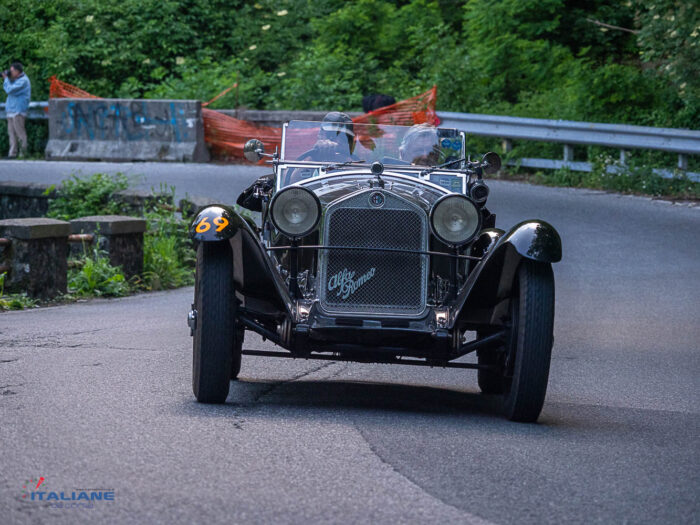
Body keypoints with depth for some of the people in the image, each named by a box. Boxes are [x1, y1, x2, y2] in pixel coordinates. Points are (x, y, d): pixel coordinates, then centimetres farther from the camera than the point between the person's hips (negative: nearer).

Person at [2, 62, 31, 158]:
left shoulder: (23, 81, -12)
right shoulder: (17, 80, 18)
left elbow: (9, 90, -18)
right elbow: (9, 90, 23)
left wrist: (6, 79, -4)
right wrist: (6, 79, 11)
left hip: (18, 111, -10)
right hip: (11, 110, 10)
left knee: (20, 132, -8)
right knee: (12, 132, 6)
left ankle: (23, 153, -5)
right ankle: (12, 153, 5)